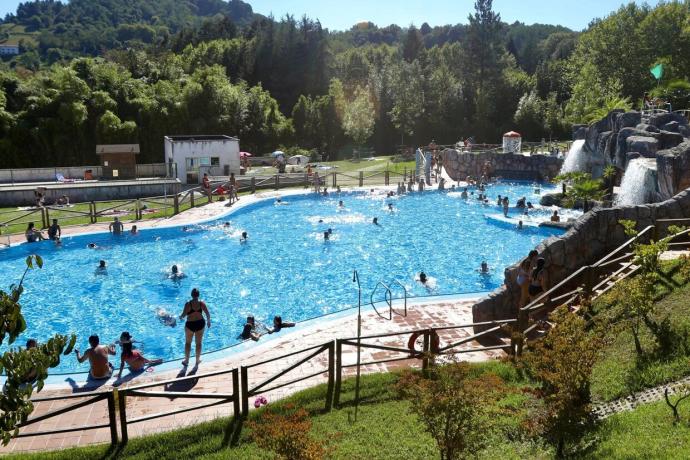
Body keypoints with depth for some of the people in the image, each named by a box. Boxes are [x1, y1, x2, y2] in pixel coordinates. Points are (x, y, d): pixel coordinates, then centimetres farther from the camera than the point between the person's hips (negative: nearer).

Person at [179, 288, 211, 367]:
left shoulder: (188, 304, -15)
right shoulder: (202, 303, -7)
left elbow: (183, 315, -12)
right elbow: (208, 314, -3)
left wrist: (181, 317, 11)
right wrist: (208, 321, 14)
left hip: (190, 324, -2)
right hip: (200, 324, 2)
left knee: (188, 342, 17)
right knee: (198, 343, 16)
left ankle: (186, 360, 24)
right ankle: (198, 360, 27)